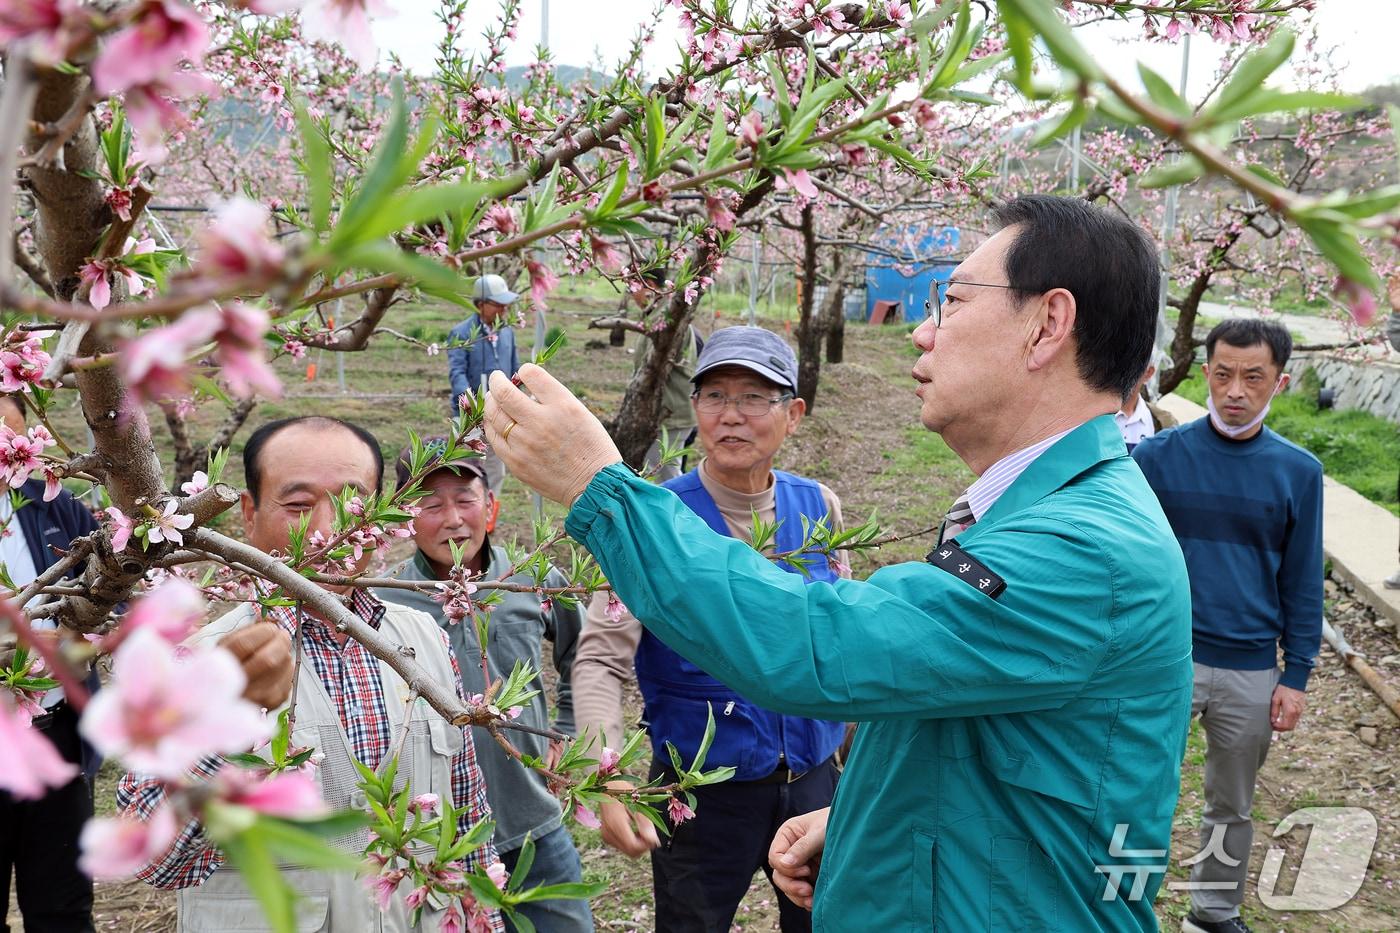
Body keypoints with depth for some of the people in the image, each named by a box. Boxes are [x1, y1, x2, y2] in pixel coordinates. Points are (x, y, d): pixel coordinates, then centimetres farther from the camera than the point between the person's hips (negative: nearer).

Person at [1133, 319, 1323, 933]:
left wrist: (1296, 677, 2)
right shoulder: (1157, 457, -6)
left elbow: (1302, 583, 4)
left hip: (1253, 673, 2)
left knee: (1232, 807, 17)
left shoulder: (1298, 472, -1)